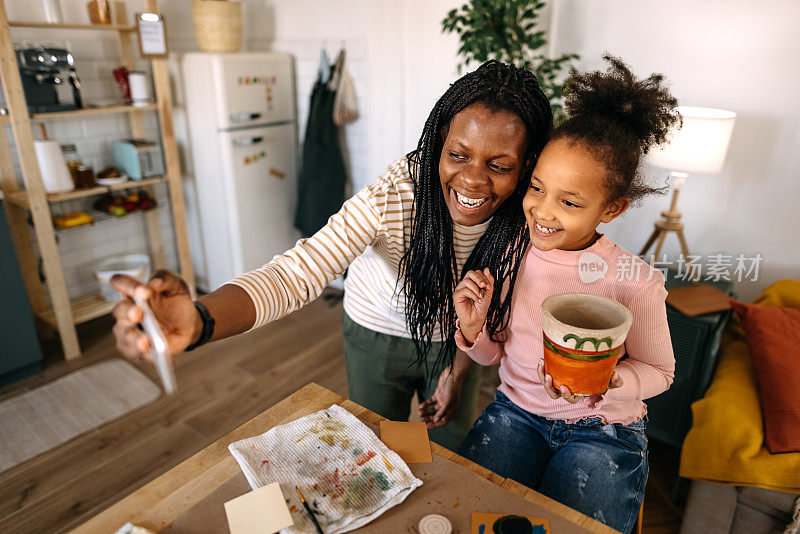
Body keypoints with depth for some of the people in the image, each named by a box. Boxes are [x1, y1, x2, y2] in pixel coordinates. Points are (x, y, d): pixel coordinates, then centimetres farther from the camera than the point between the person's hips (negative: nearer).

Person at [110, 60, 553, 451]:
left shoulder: (525, 212, -23)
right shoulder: (392, 195, -35)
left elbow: (493, 298, -6)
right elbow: (298, 271, -47)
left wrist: (459, 371, -7)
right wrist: (199, 320, -65)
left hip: (453, 339, 3)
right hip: (378, 333, -2)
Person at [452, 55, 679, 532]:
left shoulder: (635, 282, -19)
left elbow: (658, 370, -3)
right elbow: (495, 355, 1)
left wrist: (603, 381, -23)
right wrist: (474, 330, -22)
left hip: (601, 432, -1)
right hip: (515, 411, 2)